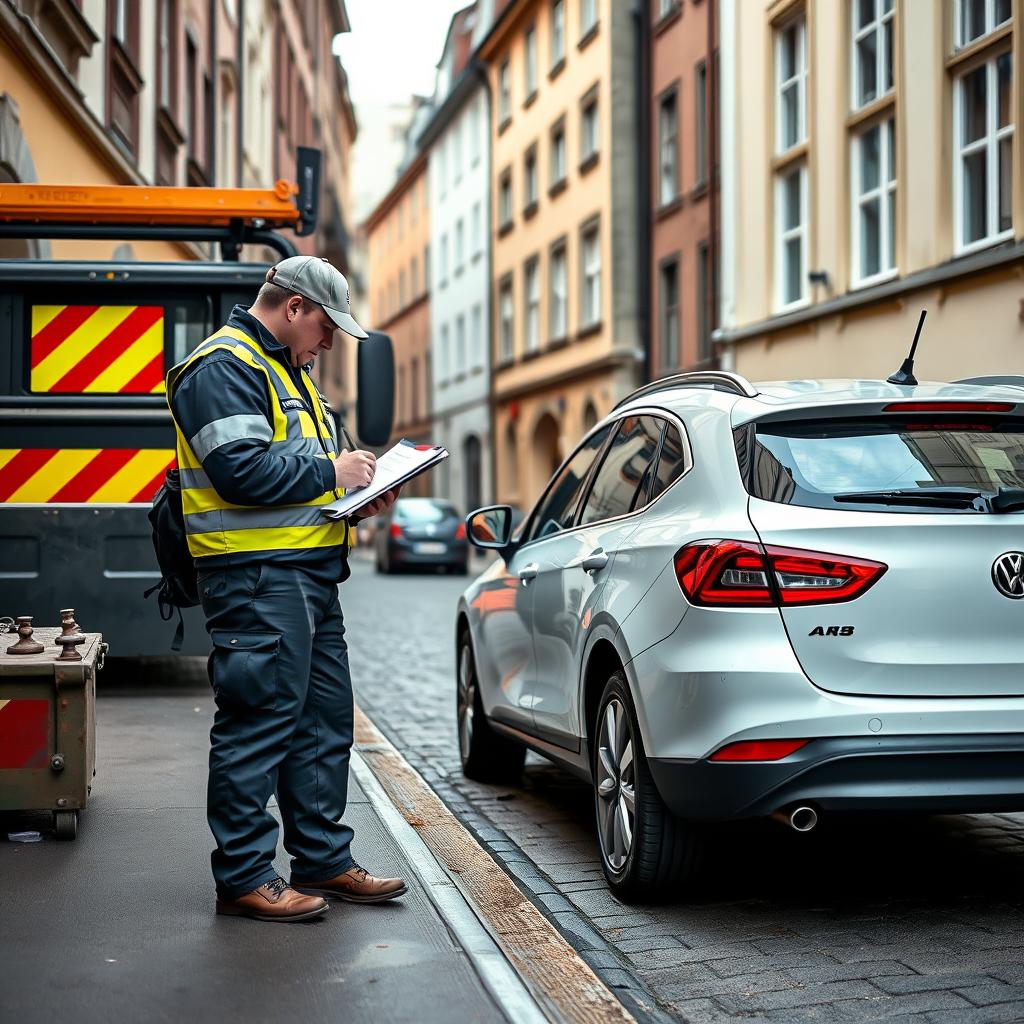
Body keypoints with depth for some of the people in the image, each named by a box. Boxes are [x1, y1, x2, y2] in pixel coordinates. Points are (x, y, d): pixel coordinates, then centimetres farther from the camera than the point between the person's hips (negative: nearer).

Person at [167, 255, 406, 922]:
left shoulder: (286, 370, 23)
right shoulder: (224, 367, -10)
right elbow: (241, 470, -22)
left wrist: (358, 498, 10)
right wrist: (331, 473, -12)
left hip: (311, 575, 11)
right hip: (257, 575, -11)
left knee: (325, 719, 14)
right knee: (259, 723, -6)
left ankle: (325, 860, 23)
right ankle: (244, 878, 2)